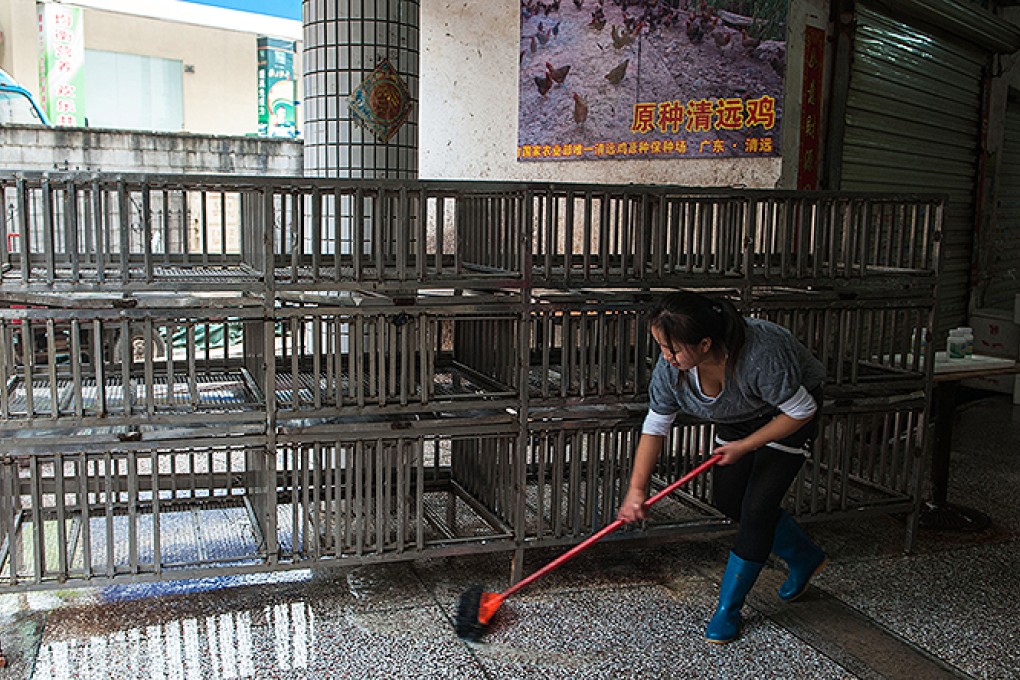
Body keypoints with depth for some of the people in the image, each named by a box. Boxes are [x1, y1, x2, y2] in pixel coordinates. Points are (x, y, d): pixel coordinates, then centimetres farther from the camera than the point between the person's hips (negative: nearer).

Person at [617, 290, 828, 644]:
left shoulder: (761, 356, -43)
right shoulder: (671, 365, -27)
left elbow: (801, 411, -27)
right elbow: (654, 428, -15)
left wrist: (745, 446, -23)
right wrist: (637, 489, -17)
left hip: (787, 416, -6)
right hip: (739, 417, 6)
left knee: (757, 507, -10)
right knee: (727, 499, 7)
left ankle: (728, 609, 6)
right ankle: (804, 557, 32)